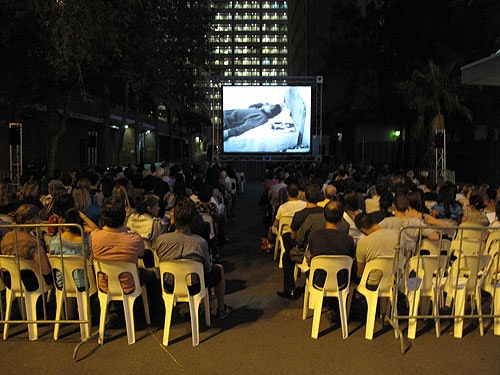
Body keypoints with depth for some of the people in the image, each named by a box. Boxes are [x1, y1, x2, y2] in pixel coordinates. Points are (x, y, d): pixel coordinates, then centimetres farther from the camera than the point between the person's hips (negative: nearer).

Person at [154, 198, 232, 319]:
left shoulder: (160, 240, -20)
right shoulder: (200, 242, -26)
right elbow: (207, 268, -11)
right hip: (194, 287, -4)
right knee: (219, 268, 23)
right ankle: (221, 309, 34)